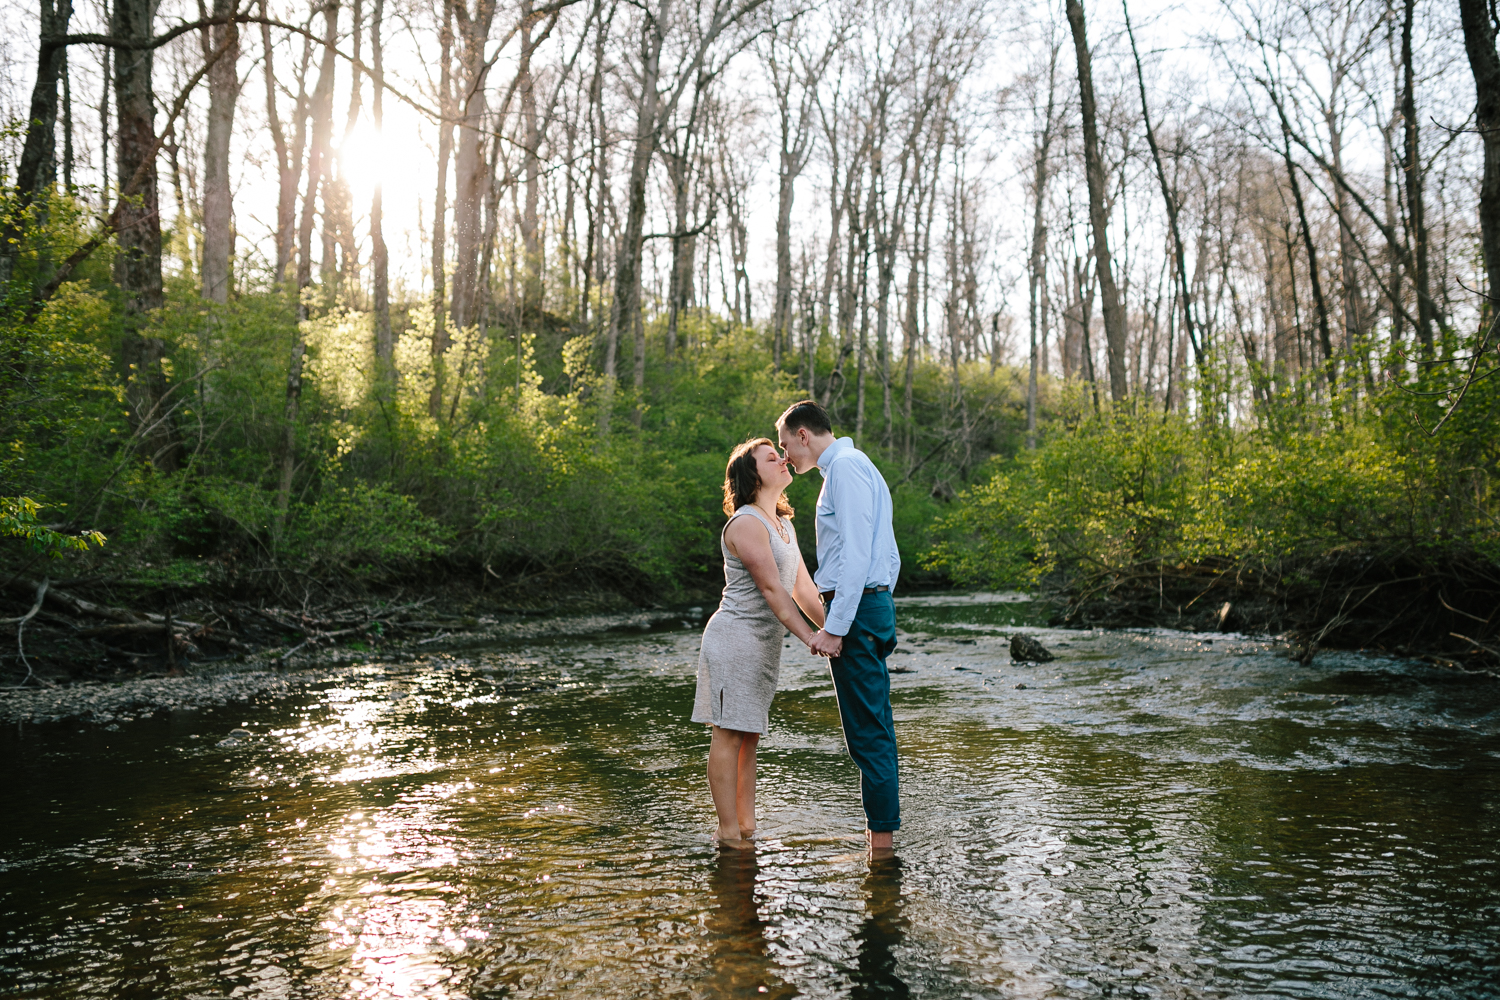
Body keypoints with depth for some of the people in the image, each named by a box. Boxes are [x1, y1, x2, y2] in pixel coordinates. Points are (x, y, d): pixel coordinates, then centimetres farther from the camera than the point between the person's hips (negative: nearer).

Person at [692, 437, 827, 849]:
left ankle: (746, 828, 16)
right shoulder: (746, 523, -13)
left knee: (748, 736, 11)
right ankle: (728, 832, 0)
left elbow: (804, 589, 16)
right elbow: (770, 588, -19)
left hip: (765, 643, 9)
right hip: (736, 636, -9)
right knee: (729, 734, -4)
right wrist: (810, 639, -22)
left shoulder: (784, 525, 17)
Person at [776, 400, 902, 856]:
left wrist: (834, 628, -21)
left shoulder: (845, 467, -11)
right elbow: (888, 556, 23)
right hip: (876, 602, 11)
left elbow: (856, 553, -20)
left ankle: (881, 841, -2)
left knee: (867, 730, -7)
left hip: (854, 608, -11)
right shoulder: (858, 467, 21)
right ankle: (880, 835, 19)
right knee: (875, 728, 12)